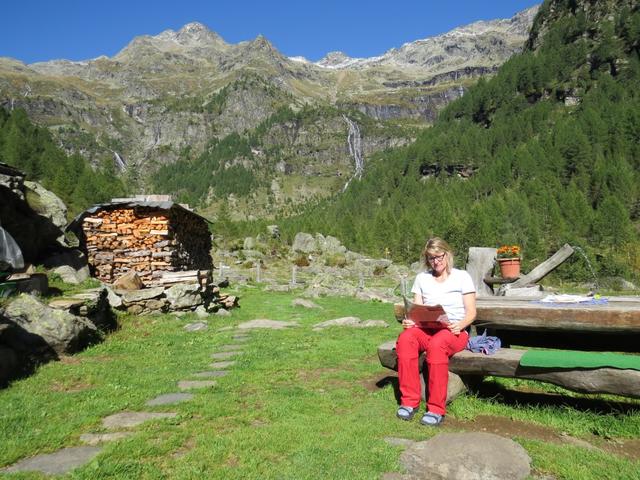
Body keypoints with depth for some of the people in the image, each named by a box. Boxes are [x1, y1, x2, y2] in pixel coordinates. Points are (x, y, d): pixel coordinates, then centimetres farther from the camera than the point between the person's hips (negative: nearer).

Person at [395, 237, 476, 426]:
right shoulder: (422, 278, 17)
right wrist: (408, 321, -13)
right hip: (427, 328, 3)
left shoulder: (462, 276, 8)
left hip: (455, 331, -3)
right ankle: (409, 401, -24)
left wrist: (460, 325, -19)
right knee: (405, 338, -31)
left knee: (436, 343, -38)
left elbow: (471, 312, 2)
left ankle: (437, 409, -28)